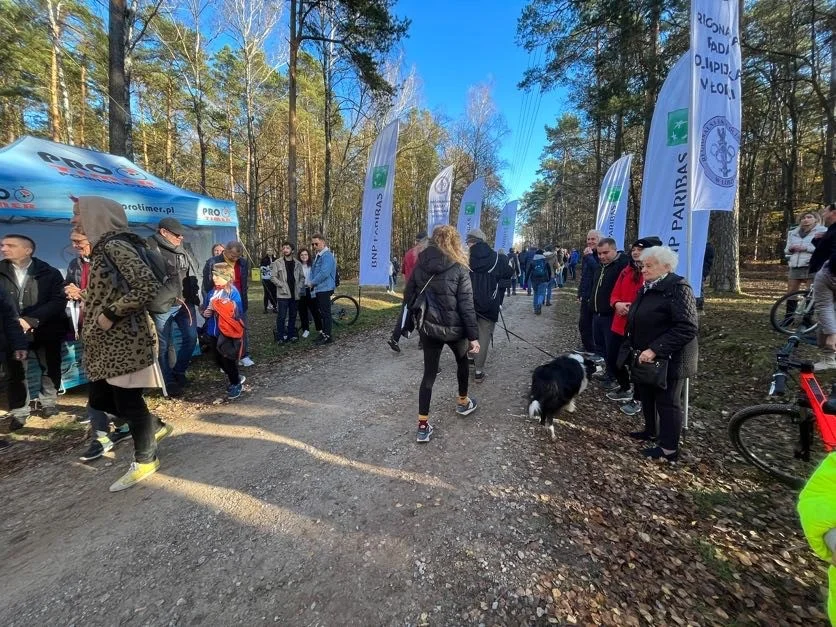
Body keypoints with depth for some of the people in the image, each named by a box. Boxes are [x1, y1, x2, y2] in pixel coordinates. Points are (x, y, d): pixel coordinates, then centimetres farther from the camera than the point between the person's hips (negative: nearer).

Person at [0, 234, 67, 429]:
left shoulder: (49, 273, -4)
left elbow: (58, 301, -13)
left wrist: (30, 320, -23)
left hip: (45, 332, -2)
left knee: (50, 369, 12)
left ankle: (48, 402, 33)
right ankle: (19, 412, 20)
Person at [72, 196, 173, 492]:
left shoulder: (116, 246, -15)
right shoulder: (102, 248, 15)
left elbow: (149, 287, -27)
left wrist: (110, 313, -20)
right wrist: (82, 295, 10)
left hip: (126, 339, -10)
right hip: (108, 341, 10)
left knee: (128, 400, 1)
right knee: (99, 398, 17)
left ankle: (145, 460, 19)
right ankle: (156, 426, 33)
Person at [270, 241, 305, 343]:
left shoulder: (298, 263, 8)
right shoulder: (277, 263, -1)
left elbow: (302, 277, 13)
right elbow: (273, 277, -4)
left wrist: (300, 287, 0)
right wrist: (282, 285, -13)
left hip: (295, 294, 3)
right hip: (283, 294, -3)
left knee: (293, 316, 10)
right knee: (281, 316, -4)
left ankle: (291, 335, 20)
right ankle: (280, 337, 4)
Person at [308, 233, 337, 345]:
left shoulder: (327, 255, -15)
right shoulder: (318, 256, 16)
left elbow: (324, 273, -24)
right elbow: (313, 271, 20)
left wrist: (312, 282, -14)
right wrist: (310, 282, 2)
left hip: (325, 289, -9)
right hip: (318, 289, 9)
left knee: (325, 313, -3)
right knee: (322, 312, 16)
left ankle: (328, 336, 4)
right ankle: (324, 333, 26)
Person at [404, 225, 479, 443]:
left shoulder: (420, 265, -1)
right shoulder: (459, 269, -12)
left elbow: (408, 296, 2)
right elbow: (466, 306, -14)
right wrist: (473, 336, -9)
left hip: (428, 327, 3)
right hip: (453, 328, -2)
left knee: (429, 374, 9)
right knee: (462, 361, 26)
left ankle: (423, 425, 9)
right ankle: (463, 402, 44)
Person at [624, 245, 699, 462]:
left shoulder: (677, 288, -18)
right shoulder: (647, 288, 9)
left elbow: (687, 327, -26)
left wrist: (655, 349, -29)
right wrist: (638, 348, 12)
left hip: (668, 360, -8)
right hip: (645, 357, 8)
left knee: (667, 401, 3)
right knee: (646, 395, 20)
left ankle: (669, 449, 17)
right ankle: (651, 431, 39)